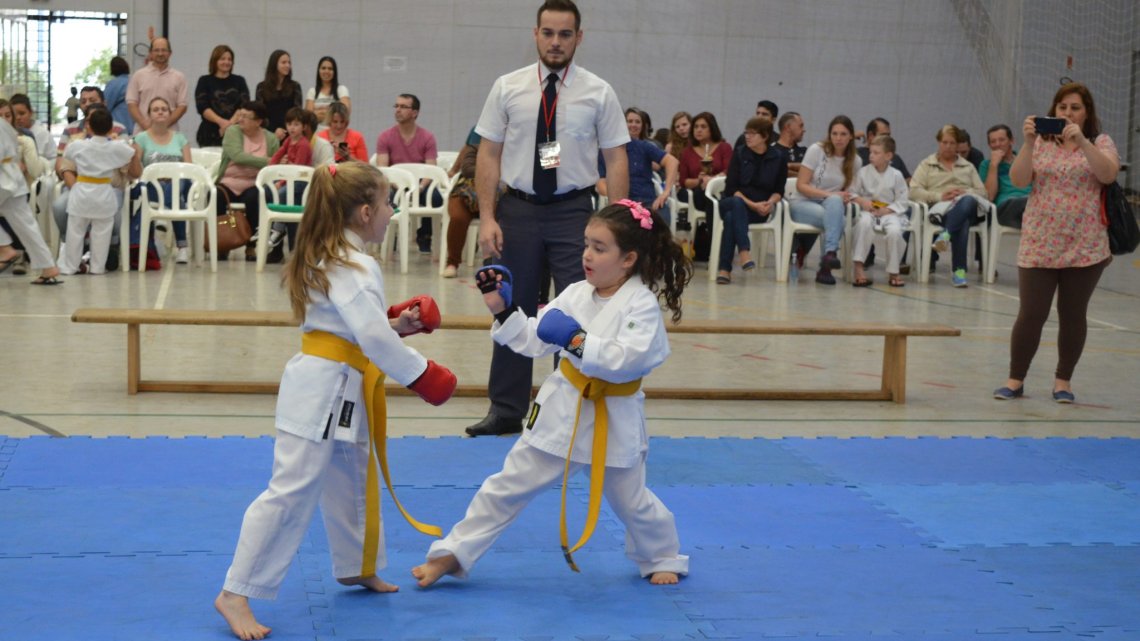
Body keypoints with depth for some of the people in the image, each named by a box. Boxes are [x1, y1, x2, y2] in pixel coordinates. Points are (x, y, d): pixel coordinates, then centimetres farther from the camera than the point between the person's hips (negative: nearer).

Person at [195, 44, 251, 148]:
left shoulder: (239, 81, 12)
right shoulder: (205, 81, 8)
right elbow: (202, 107, -3)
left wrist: (231, 122, -17)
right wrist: (221, 121, -18)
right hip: (211, 133, -1)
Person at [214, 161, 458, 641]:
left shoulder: (327, 258, 13)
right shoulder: (355, 268, -19)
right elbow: (373, 337, -25)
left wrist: (397, 324, 8)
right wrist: (421, 374, -16)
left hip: (339, 390, 11)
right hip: (325, 390, -11)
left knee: (353, 479, 24)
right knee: (291, 492, -9)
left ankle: (357, 568, 42)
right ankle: (236, 594, -6)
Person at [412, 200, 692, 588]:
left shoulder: (642, 305, -16)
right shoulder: (576, 295, 1)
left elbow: (628, 360, -29)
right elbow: (533, 341, 6)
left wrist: (577, 340, -33)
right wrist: (503, 310, -5)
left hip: (612, 422, -4)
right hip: (562, 411, 4)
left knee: (631, 500, 14)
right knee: (509, 486, 7)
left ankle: (661, 559, 42)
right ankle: (451, 554, 13)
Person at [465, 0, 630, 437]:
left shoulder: (598, 93, -1)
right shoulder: (508, 88, 1)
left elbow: (616, 160, 0)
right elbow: (488, 155, 2)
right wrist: (487, 217, -6)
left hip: (574, 210, -1)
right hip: (518, 208, 1)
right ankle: (506, 411, 22)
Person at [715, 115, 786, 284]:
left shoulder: (779, 158, 7)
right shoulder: (739, 153, 6)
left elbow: (779, 190, 8)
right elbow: (731, 188, -1)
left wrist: (770, 202, -14)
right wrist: (751, 204, -14)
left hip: (760, 210, 0)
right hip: (732, 202, 0)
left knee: (731, 217, -33)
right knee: (736, 203, -38)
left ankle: (724, 269, -40)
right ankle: (744, 252, -51)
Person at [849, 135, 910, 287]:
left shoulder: (896, 175, 1)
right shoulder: (863, 172, 3)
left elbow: (902, 200, 1)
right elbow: (853, 193, 7)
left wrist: (887, 210, -13)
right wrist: (861, 201, -14)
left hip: (890, 212, 0)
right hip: (868, 210, 0)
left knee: (895, 231, -32)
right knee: (864, 222, -37)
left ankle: (893, 271, -11)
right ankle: (858, 266, -31)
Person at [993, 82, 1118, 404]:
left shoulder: (1101, 143, 2)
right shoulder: (1042, 143, 6)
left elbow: (1108, 174, -17)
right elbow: (1018, 180, -6)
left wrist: (1081, 141, -26)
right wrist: (1029, 143, -19)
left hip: (1084, 246, 0)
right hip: (1039, 245, 1)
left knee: (1073, 315, 6)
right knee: (1030, 314, -1)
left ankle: (1063, 379, 19)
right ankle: (1016, 379, 10)